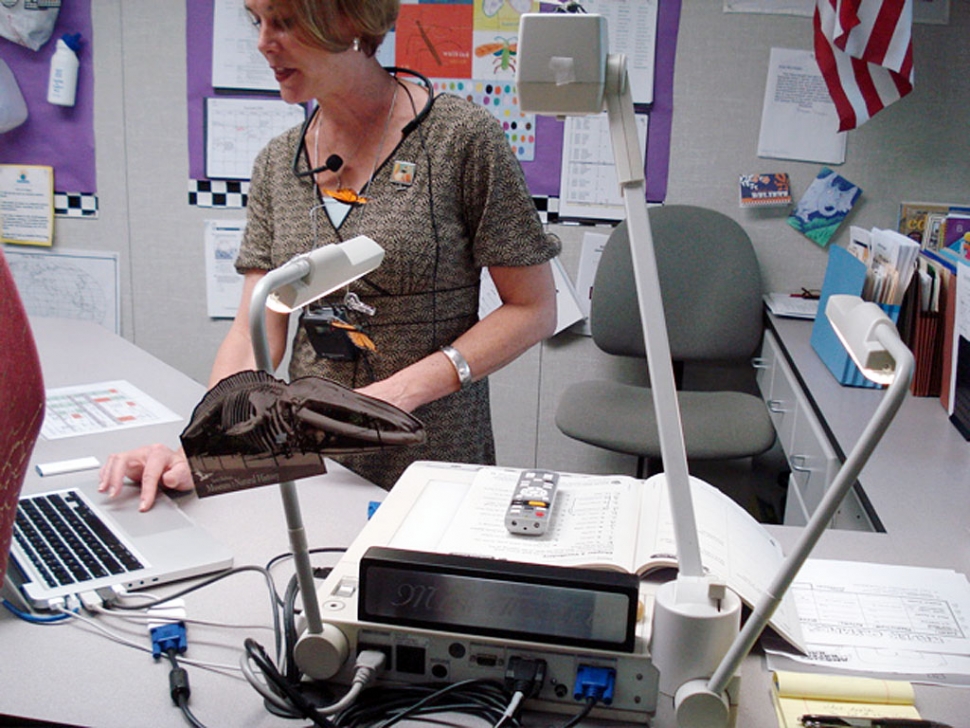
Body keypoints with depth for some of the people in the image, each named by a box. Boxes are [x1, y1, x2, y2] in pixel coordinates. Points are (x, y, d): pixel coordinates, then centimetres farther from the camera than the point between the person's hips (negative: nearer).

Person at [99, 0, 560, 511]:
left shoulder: (460, 137, -8)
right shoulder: (276, 164, 8)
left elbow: (533, 310, -7)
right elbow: (256, 333, 2)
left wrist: (406, 389, -17)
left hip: (432, 465, -4)